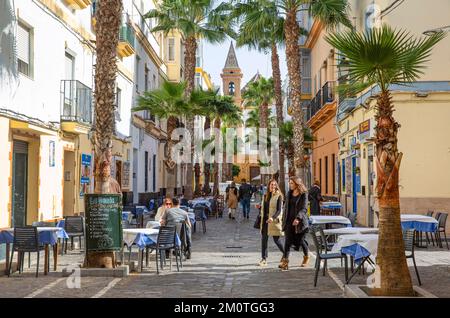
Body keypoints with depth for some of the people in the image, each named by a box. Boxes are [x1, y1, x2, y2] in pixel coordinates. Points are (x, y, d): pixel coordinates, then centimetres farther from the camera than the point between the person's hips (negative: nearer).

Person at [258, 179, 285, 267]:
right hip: (265, 220, 6)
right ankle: (264, 259, 7)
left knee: (276, 239, -1)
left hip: (274, 221, -6)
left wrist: (273, 218, -26)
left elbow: (279, 210, -13)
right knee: (264, 239, 2)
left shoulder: (278, 196, -5)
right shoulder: (265, 196, 13)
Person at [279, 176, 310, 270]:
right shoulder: (289, 193, 10)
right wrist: (284, 219, 13)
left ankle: (306, 257, 33)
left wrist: (298, 218, -30)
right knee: (288, 241, -7)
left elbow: (303, 208, -16)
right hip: (289, 220, 4)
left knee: (300, 240, 7)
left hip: (300, 221, -4)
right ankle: (285, 261, -12)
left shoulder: (303, 195, -8)